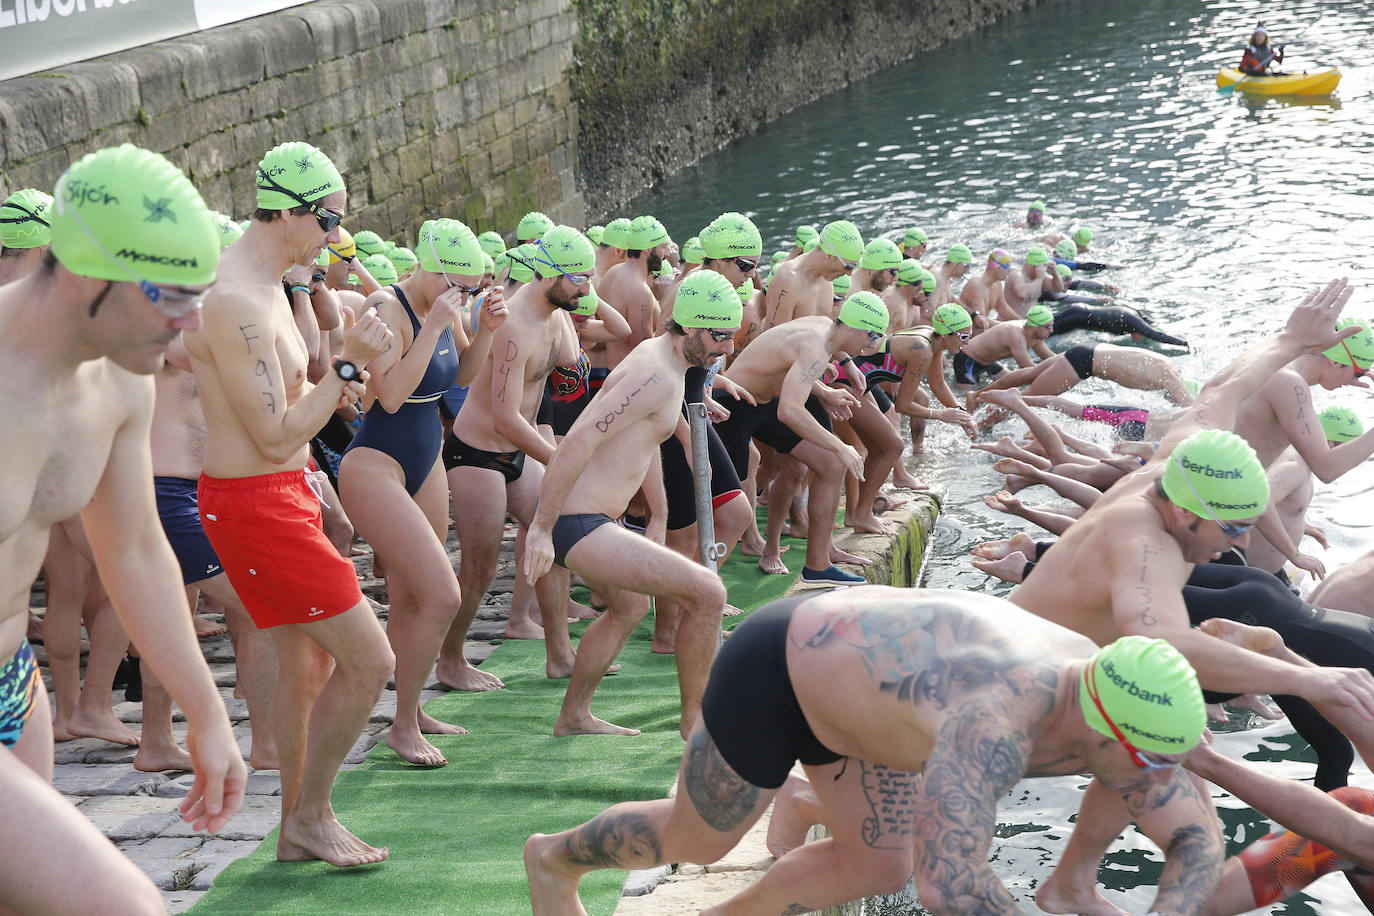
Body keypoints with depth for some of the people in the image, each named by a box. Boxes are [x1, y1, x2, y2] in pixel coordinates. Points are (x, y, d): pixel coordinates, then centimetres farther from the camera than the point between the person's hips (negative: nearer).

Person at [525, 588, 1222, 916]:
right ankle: (555, 857, 44)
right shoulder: (995, 728, -43)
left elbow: (1201, 843, -13)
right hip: (771, 670, -7)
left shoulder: (1115, 707, -18)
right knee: (696, 839, 14)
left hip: (843, 667, 7)